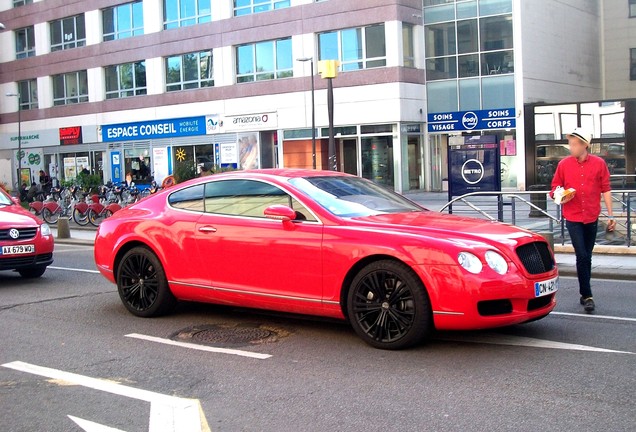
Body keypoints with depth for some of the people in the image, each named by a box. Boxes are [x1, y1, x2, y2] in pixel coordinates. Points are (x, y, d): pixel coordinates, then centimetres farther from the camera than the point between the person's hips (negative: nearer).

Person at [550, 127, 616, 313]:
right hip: (573, 218, -1)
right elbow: (555, 187, 8)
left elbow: (606, 189, 3)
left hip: (592, 217, 1)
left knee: (587, 257, 11)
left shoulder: (599, 164, 0)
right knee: (582, 256, -9)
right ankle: (587, 296, -2)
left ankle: (584, 294, 23)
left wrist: (610, 215, 3)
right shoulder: (563, 165, 0)